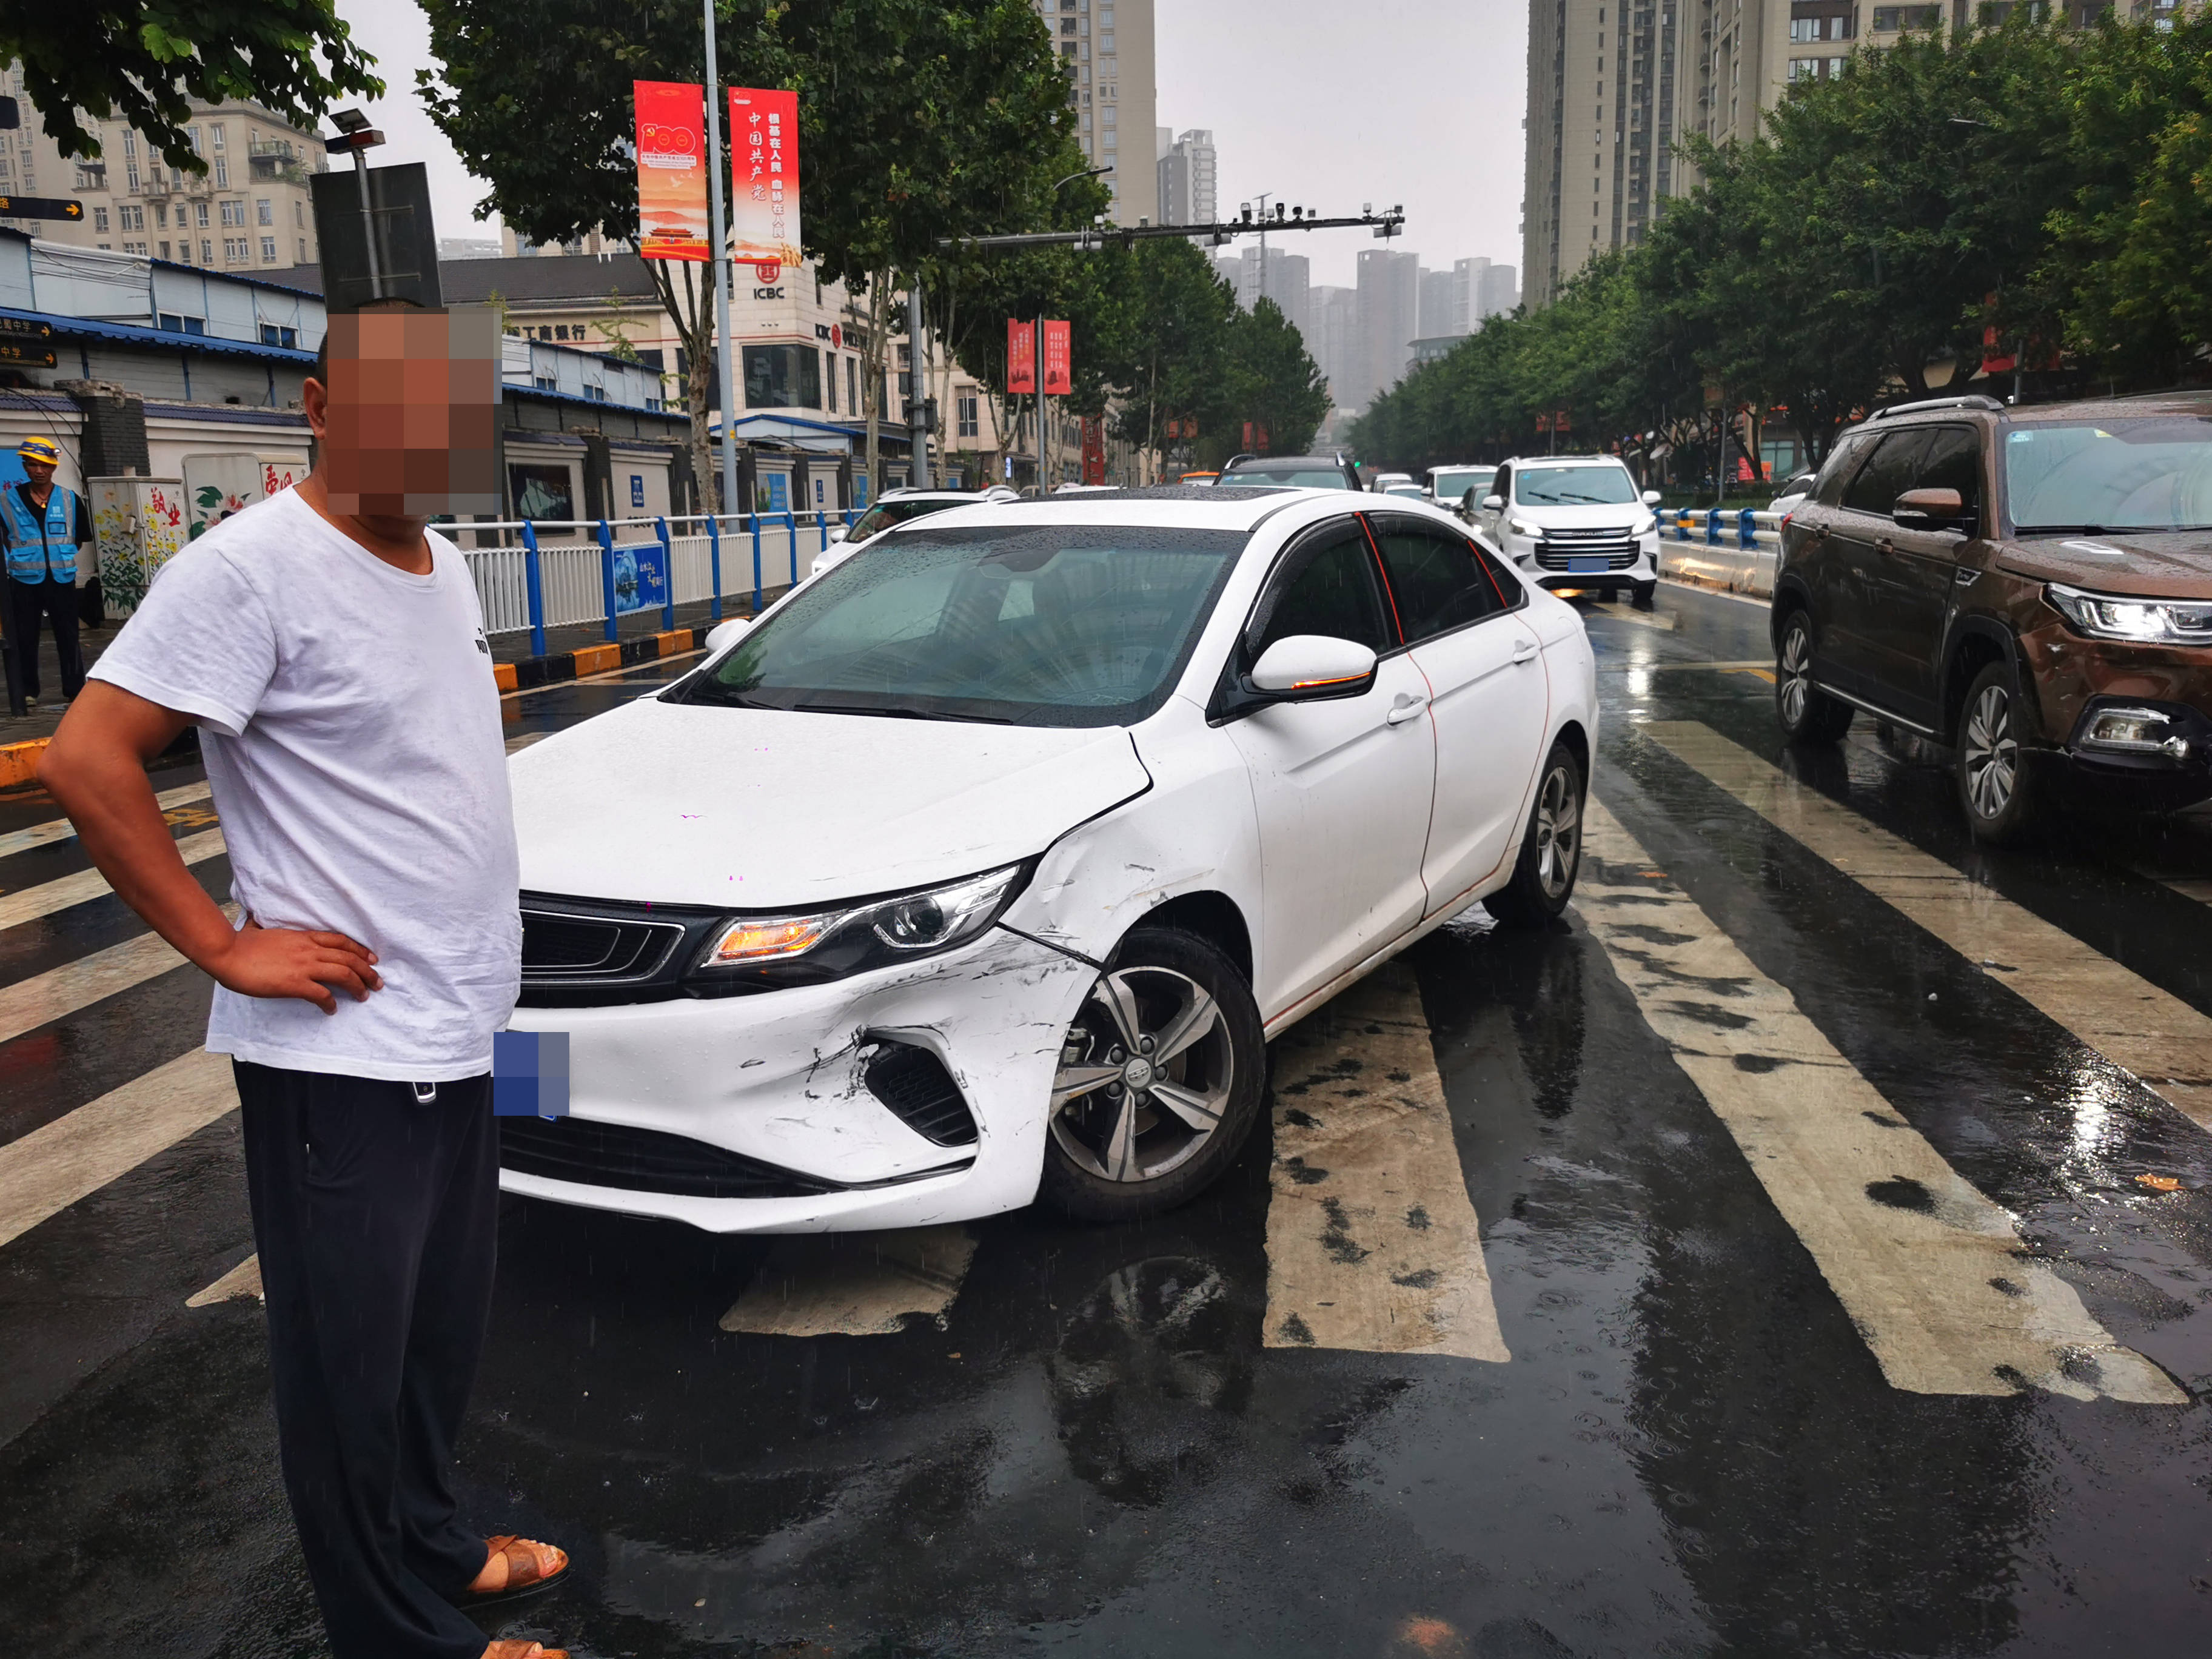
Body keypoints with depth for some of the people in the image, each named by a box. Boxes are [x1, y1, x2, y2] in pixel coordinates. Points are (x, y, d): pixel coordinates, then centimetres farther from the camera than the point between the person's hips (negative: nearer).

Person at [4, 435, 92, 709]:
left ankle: (75, 689, 12)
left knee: (68, 635, 5)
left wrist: (61, 554, 4)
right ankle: (28, 690, 14)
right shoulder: (10, 500, 1)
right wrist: (22, 556, 3)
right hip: (24, 579, 0)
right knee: (24, 637, 5)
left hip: (62, 579, 0)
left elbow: (80, 538, 11)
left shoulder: (70, 500, 3)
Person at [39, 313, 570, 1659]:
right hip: (340, 1053, -8)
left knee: (442, 1336, 22)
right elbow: (88, 758, -19)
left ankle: (432, 1546, 42)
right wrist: (225, 945, -18)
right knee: (352, 1364, 7)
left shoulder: (444, 562, 11)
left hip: (460, 1031, 8)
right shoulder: (252, 566, -15)